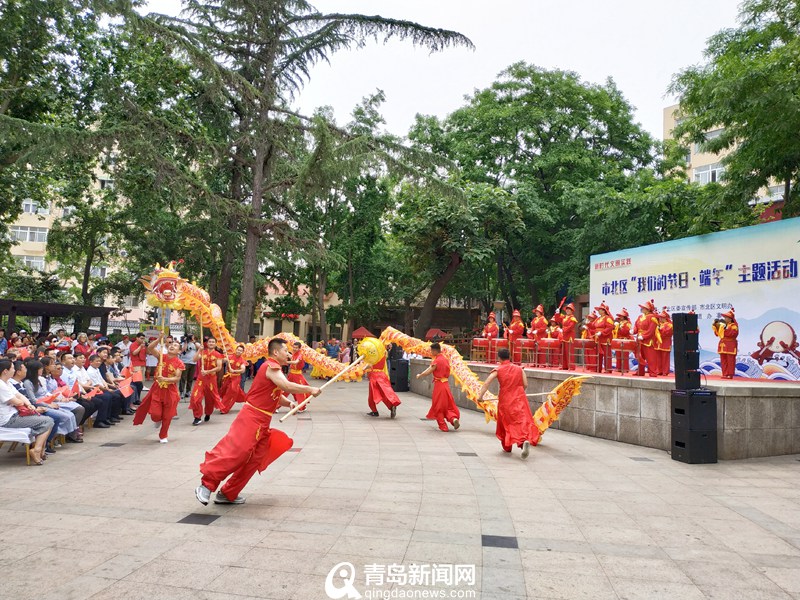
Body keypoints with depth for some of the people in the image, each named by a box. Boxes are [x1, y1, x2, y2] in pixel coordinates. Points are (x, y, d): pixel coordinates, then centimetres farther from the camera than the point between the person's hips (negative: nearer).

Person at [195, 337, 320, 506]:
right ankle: (206, 485, -5)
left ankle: (227, 494, 17)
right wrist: (310, 389, -18)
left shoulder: (274, 369, 18)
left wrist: (289, 403, 4)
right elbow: (287, 386, -28)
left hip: (262, 422, 10)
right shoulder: (271, 367, -13)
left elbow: (276, 396, 22)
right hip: (251, 418, -10)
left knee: (254, 460, 10)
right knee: (235, 452, -16)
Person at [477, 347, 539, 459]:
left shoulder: (498, 370, -2)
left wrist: (480, 395, -12)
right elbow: (525, 385, 3)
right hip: (519, 399, 1)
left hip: (505, 400, -1)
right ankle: (526, 440, -29)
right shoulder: (519, 368, 4)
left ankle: (507, 447, 26)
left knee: (505, 423, 16)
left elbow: (486, 383, -13)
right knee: (523, 420, -1)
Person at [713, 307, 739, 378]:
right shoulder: (723, 325, 17)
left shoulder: (734, 325, -4)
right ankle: (725, 374, 10)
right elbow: (717, 334, 20)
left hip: (730, 345, -7)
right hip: (723, 345, 7)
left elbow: (733, 333, -22)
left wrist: (725, 329, -21)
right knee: (723, 360, 6)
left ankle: (730, 375, -2)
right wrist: (716, 326, 8)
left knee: (730, 360, -5)